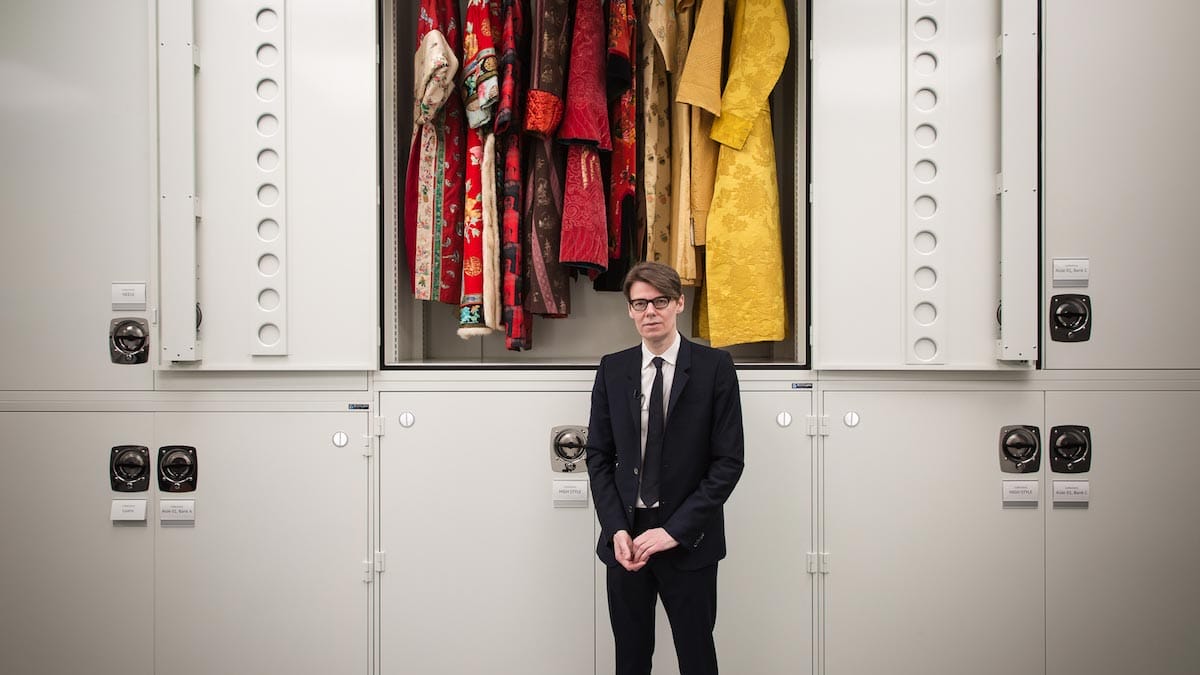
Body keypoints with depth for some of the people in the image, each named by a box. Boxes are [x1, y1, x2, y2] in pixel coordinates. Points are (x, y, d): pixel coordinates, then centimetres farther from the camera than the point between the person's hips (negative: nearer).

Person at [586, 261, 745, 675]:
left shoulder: (714, 366, -5)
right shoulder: (612, 369, 5)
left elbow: (729, 461, -8)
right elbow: (598, 455, 6)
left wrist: (675, 530, -13)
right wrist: (616, 529, -7)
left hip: (688, 540, -2)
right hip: (625, 536, 3)